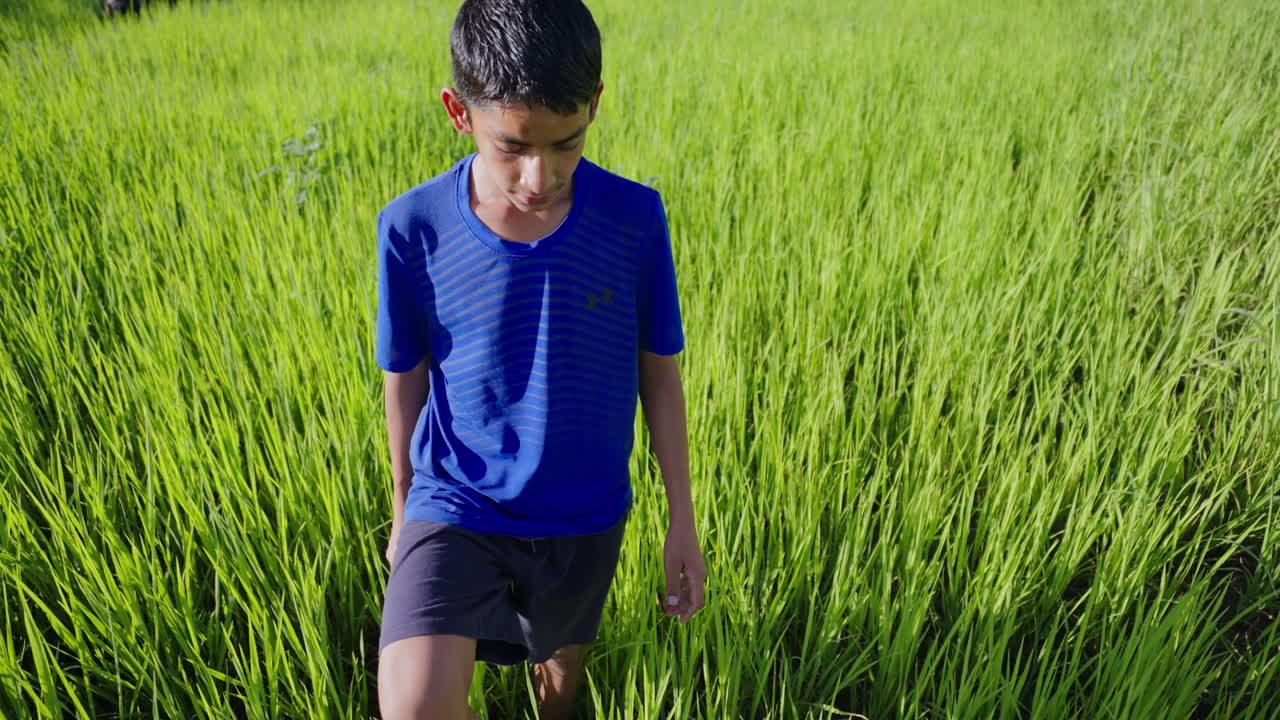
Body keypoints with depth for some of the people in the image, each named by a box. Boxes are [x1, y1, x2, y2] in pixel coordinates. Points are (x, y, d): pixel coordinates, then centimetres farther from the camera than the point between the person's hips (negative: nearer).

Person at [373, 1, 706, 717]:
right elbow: (405, 380, -1)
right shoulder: (413, 228, -16)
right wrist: (403, 514, 11)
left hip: (584, 518, 2)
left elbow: (659, 372, -4)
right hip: (456, 506, -1)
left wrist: (683, 521, 1)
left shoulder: (635, 217, -15)